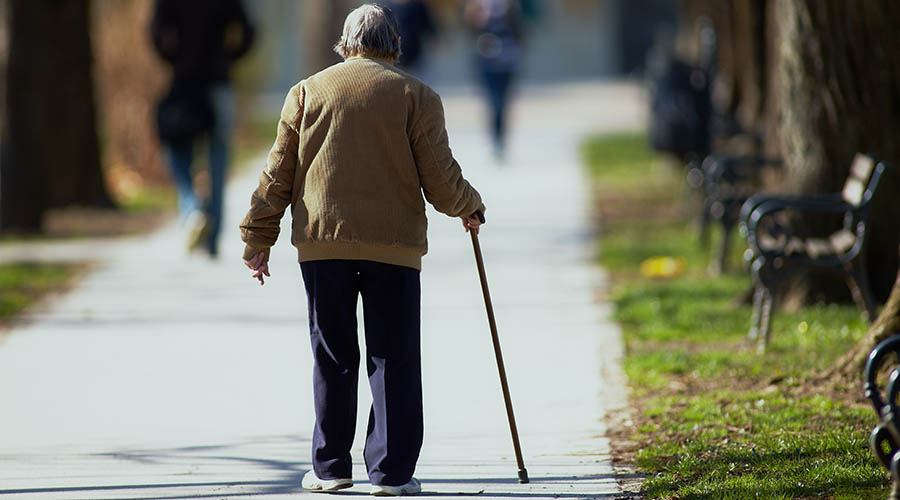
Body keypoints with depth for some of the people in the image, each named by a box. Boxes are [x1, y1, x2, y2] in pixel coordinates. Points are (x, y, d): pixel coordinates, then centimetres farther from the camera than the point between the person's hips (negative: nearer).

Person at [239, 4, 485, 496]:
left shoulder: (307, 92, 7)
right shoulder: (416, 96, 1)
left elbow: (277, 175, 7)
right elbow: (442, 182, -1)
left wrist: (258, 240, 14)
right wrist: (470, 207, 19)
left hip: (321, 241, 2)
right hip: (393, 245, -2)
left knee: (332, 358, 10)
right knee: (393, 359, 3)